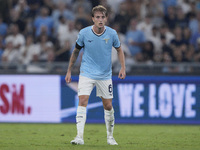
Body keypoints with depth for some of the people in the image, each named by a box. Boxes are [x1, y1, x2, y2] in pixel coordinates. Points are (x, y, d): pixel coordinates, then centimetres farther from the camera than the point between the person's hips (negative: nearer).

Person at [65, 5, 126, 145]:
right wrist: (69, 71, 7)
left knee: (108, 106, 6)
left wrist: (123, 68, -2)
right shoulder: (84, 33, -9)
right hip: (87, 74, -1)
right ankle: (80, 136, -21)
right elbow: (76, 51, 5)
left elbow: (119, 49, 10)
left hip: (105, 75, 1)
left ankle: (110, 136, 25)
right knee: (82, 101, -17)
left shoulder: (112, 33, -7)